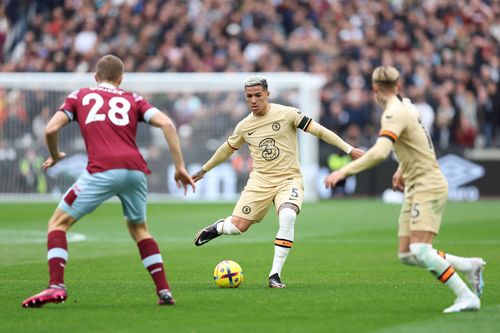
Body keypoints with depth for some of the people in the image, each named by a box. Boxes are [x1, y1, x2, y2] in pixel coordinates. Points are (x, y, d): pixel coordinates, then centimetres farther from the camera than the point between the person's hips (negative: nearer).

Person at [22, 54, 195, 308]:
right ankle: (164, 291, 18)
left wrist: (55, 156, 27)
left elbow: (51, 129, 8)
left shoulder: (79, 96, 20)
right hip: (135, 170, 3)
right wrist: (180, 167, 9)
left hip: (102, 170, -3)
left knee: (58, 223, 10)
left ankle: (56, 286, -9)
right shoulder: (132, 99, 23)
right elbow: (166, 124, 8)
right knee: (138, 228, 27)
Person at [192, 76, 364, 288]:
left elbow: (318, 131, -5)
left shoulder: (287, 114, -7)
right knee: (238, 226, -8)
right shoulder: (244, 126, 5)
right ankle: (218, 228, 31)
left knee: (287, 218, -31)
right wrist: (203, 170, 32)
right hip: (260, 181, 3)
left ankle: (275, 274, -21)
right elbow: (227, 149, 23)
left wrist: (349, 149, -8)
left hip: (289, 179, -3)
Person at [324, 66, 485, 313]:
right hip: (415, 189, 9)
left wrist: (344, 171, -34)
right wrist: (402, 169, 36)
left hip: (428, 187, -9)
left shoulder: (394, 114, -17)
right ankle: (469, 266, 16)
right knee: (406, 256, 5)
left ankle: (467, 297, -17)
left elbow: (379, 152, -32)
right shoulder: (405, 105, 12)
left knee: (420, 251, -21)